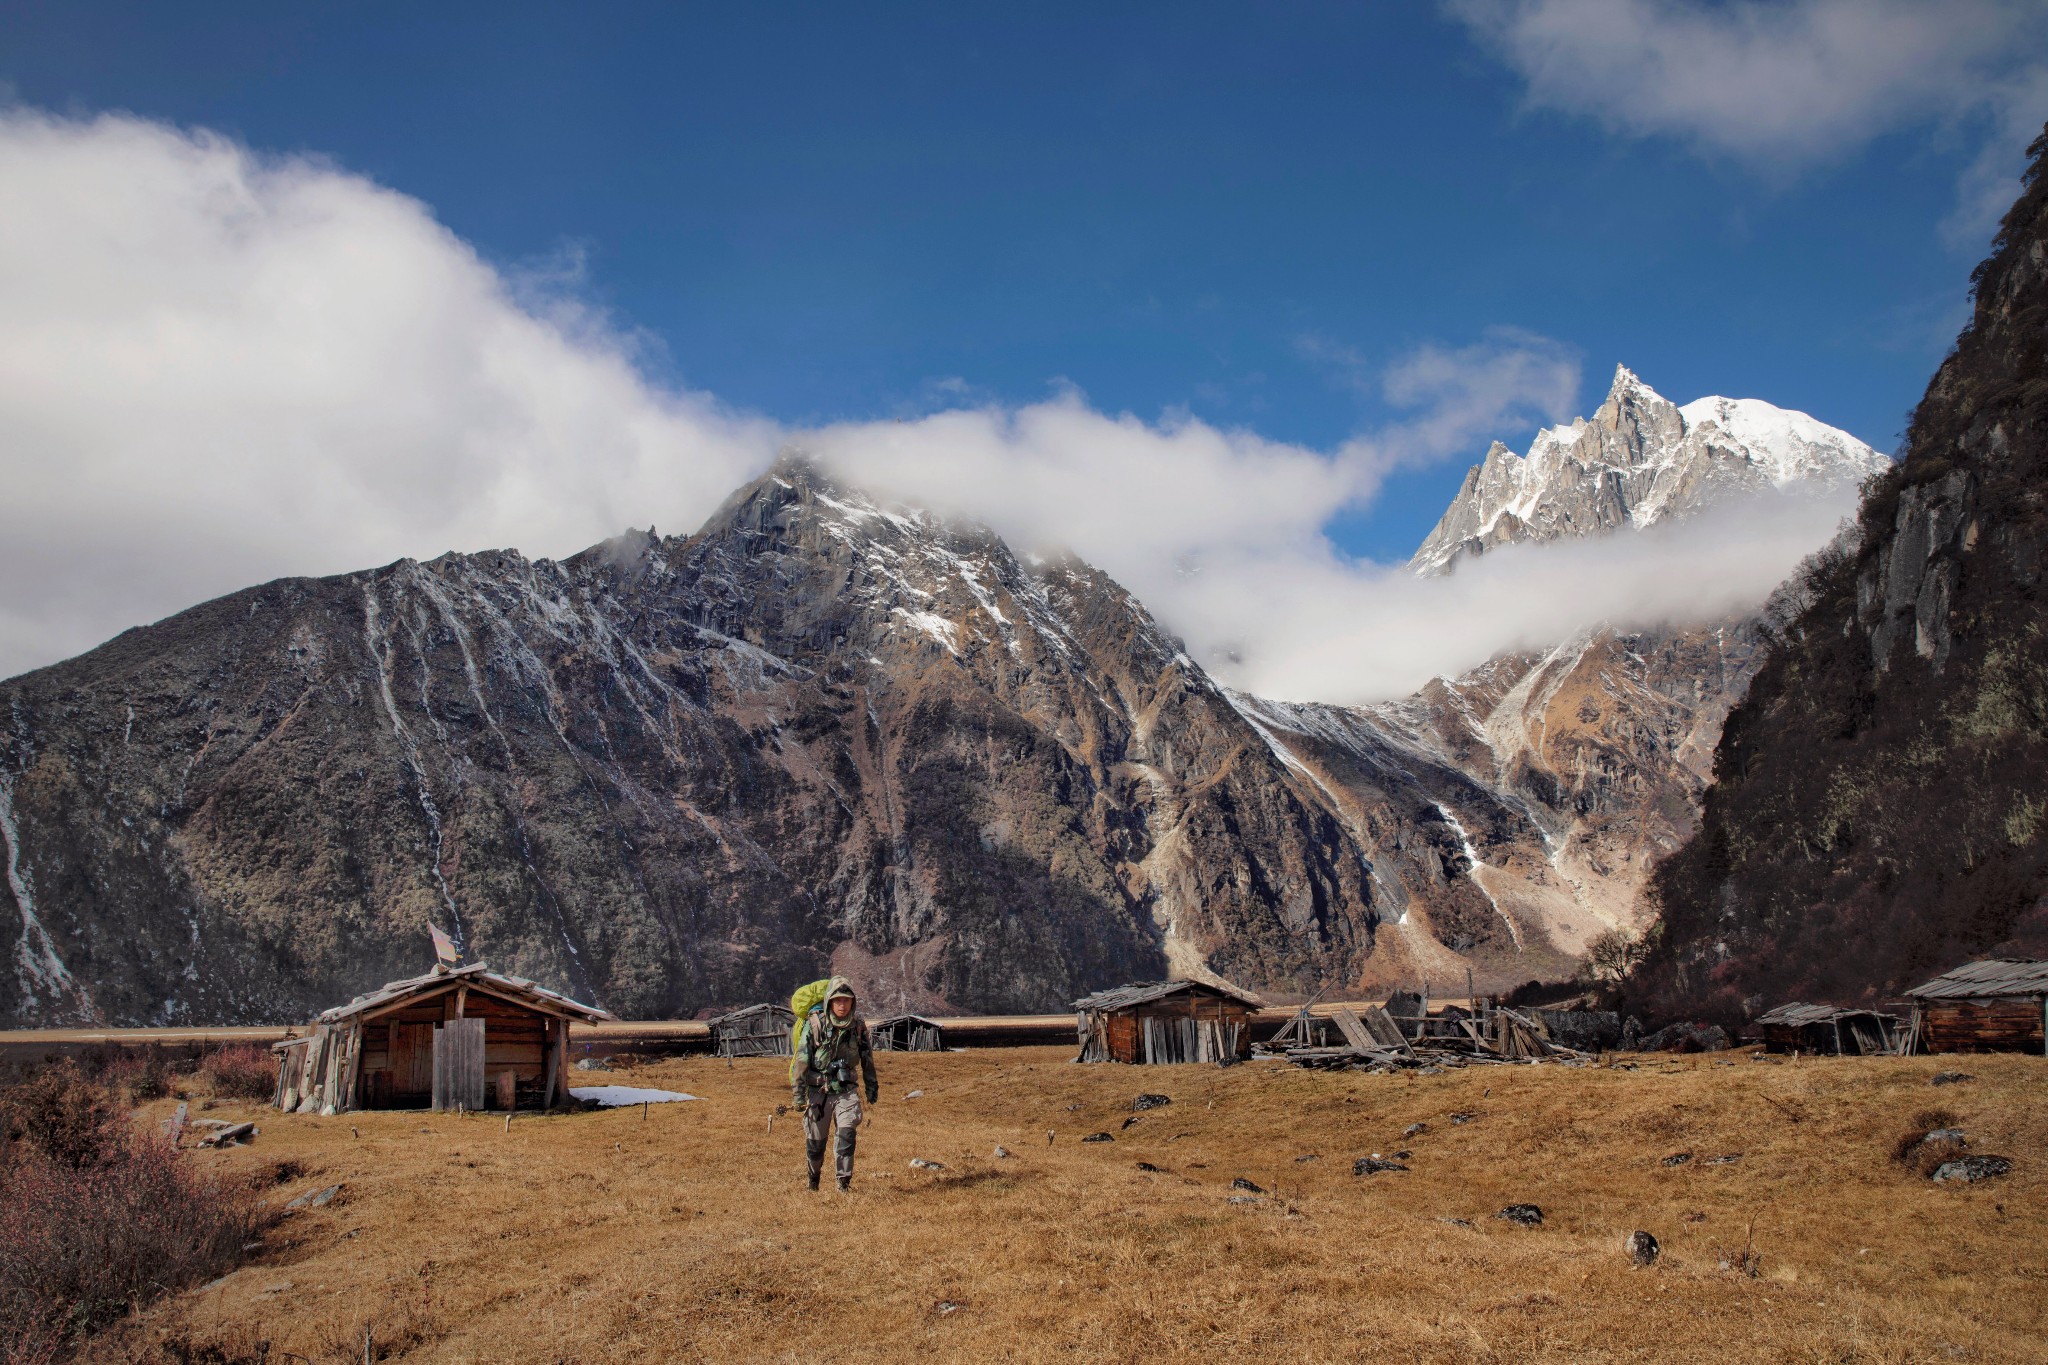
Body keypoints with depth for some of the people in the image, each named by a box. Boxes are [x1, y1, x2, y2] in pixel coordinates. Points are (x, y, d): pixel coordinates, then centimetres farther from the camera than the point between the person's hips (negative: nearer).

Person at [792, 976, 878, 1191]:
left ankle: (844, 1182, -6)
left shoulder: (858, 1025, -2)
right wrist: (799, 1093, -10)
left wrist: (871, 1088, 13)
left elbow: (867, 1059, 10)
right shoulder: (815, 1024, -12)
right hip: (818, 1090, -1)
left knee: (846, 1134, -15)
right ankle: (812, 1180, 32)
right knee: (815, 1140, 8)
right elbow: (802, 1059, -9)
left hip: (846, 1090, 1)